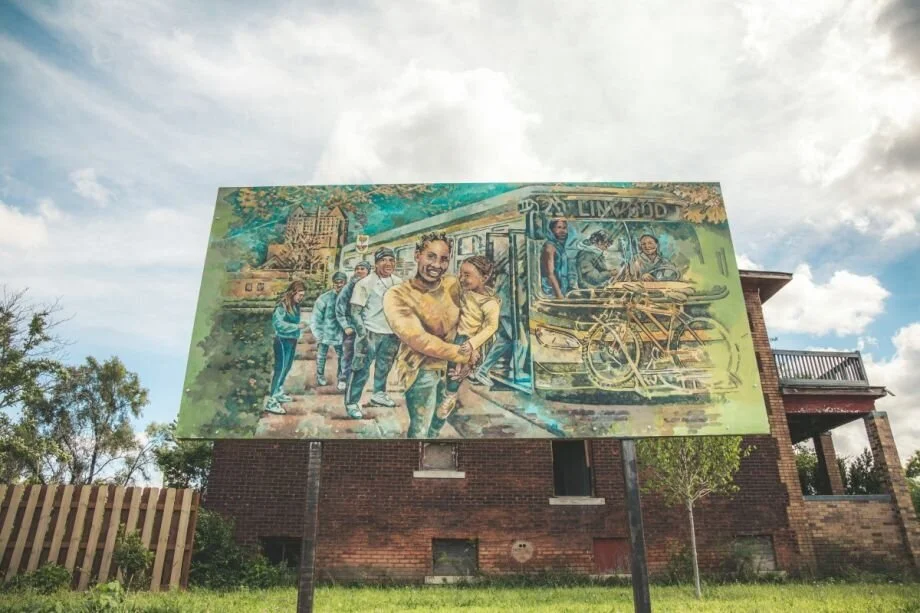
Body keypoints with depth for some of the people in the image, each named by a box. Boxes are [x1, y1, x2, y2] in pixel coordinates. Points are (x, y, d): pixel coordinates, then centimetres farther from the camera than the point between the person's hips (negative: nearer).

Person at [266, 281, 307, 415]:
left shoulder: (295, 305, 4)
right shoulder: (282, 306, -19)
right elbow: (278, 324, -25)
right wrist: (297, 326, -27)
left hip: (292, 340, 9)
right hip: (283, 341, -9)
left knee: (287, 367, 20)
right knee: (280, 368, -7)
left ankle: (279, 393, 38)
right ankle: (271, 402, -4)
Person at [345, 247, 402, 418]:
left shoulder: (399, 283, 5)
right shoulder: (365, 283, -12)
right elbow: (356, 311, -13)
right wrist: (362, 335, -19)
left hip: (392, 333, 6)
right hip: (371, 333, -6)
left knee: (384, 367, 21)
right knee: (361, 369, -3)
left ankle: (379, 394, 40)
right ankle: (351, 403, 8)